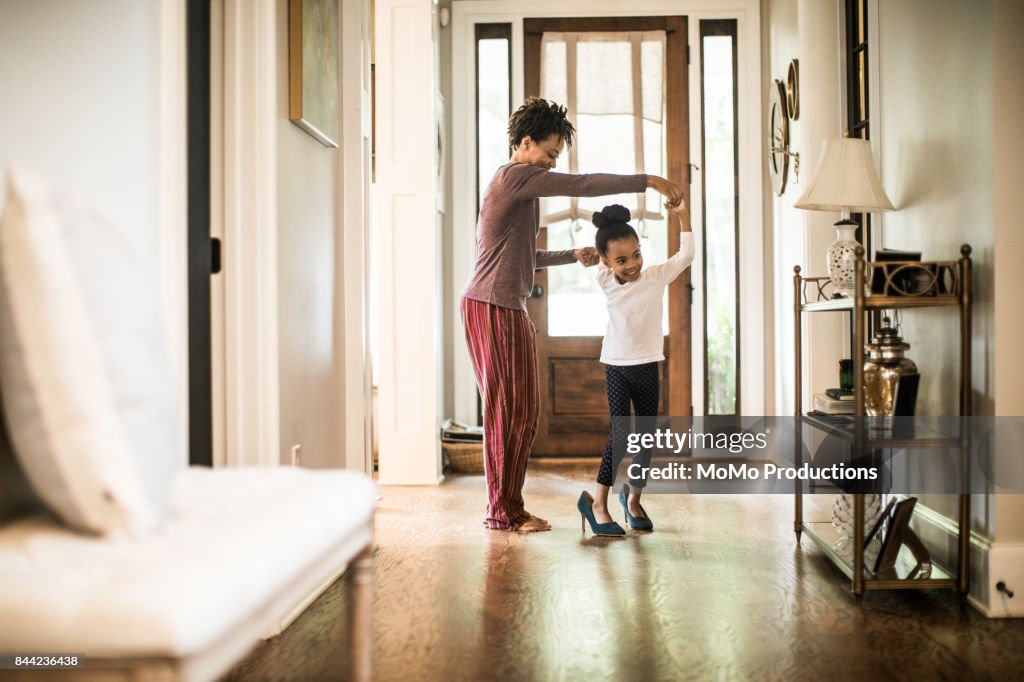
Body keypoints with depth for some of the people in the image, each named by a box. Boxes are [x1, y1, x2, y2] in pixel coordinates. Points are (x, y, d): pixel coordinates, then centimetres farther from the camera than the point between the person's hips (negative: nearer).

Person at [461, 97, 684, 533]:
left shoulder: (514, 183, 24)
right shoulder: (517, 176, -8)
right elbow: (582, 185, -17)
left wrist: (572, 256, 22)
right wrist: (647, 181, -15)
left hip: (508, 308, 10)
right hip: (493, 307, -10)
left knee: (522, 410, 10)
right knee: (507, 408, -7)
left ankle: (508, 507, 16)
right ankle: (503, 512, 1)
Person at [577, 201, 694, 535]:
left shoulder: (657, 276, -2)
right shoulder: (606, 281, -3)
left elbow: (686, 255, 2)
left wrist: (682, 215, -5)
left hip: (648, 367, 3)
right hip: (617, 367, -2)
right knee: (620, 435, -11)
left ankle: (633, 497, 27)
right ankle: (597, 503, 0)